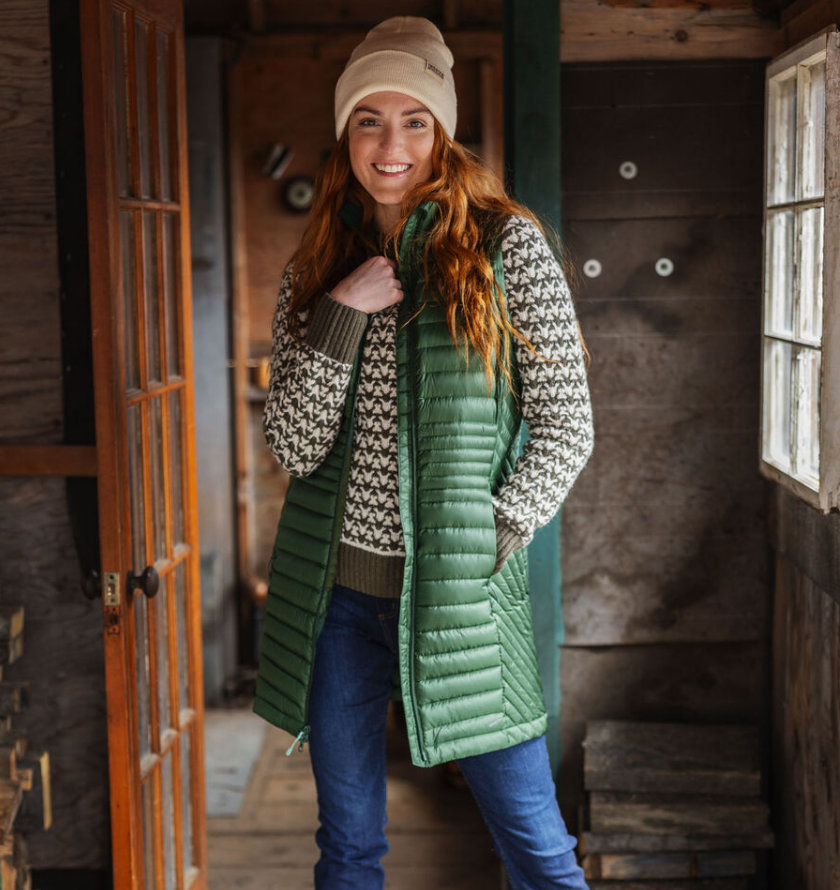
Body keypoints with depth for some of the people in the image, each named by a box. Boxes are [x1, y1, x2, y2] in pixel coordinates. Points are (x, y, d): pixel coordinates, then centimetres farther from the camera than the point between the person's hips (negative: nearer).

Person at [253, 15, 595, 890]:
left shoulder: (509, 247, -5)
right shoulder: (315, 272, 5)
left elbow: (566, 430, -4)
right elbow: (295, 447, -3)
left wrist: (481, 547, -10)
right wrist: (342, 314, -14)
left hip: (459, 593, -3)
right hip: (336, 592, 3)